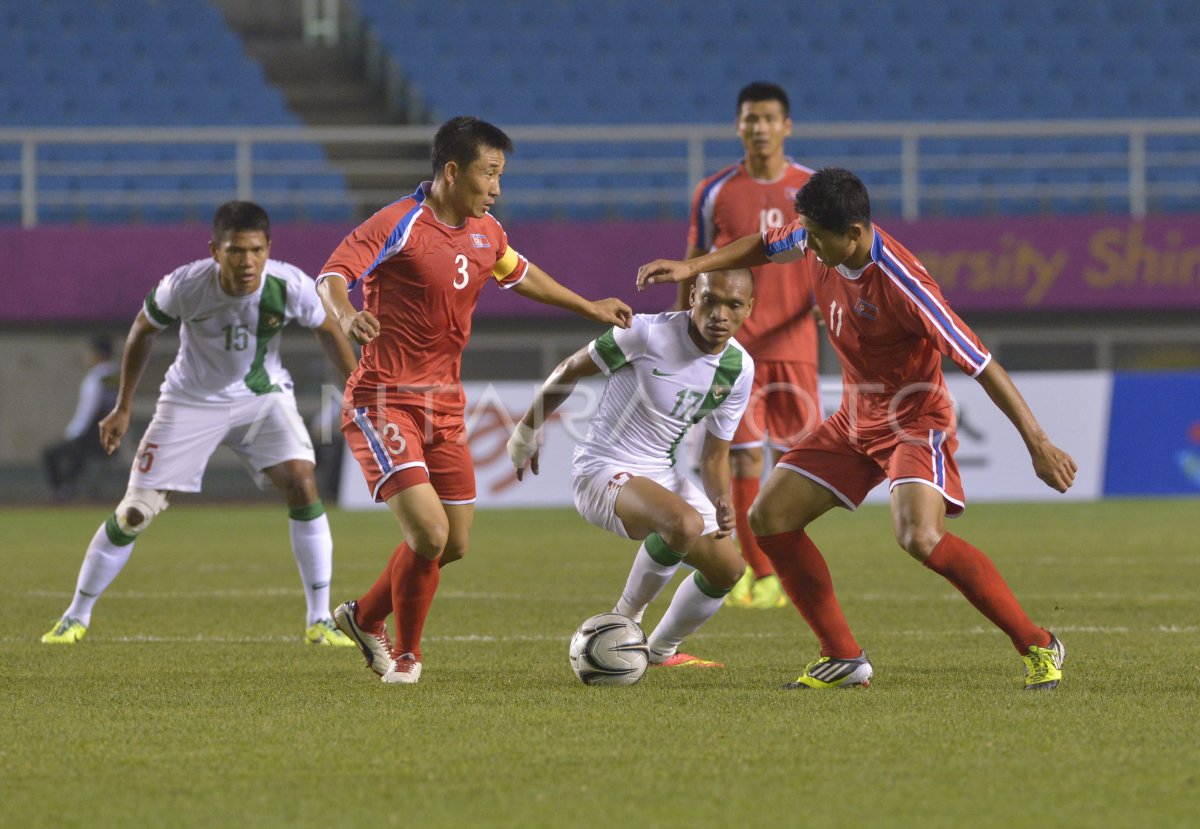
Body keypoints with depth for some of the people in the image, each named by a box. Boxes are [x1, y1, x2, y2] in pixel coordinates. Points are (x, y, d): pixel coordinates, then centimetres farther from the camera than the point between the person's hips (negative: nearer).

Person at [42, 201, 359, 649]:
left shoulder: (290, 286, -25)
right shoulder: (183, 286, -27)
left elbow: (328, 331, -3)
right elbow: (143, 331, -5)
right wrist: (123, 408, -1)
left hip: (262, 394, 1)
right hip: (191, 401, -1)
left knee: (302, 483, -21)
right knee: (133, 514, -4)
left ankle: (319, 620, -10)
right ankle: (76, 616, 16)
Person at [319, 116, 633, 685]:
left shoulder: (486, 233, 8)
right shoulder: (399, 225, -15)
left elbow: (519, 275, 30)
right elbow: (332, 277, -26)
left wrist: (589, 308, 36)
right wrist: (346, 316, -48)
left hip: (444, 404, 8)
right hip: (383, 401, -8)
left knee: (454, 543, 10)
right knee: (429, 531, -19)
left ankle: (366, 616, 35)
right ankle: (406, 655, 3)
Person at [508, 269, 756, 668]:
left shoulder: (739, 368, -2)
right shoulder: (648, 333, -21)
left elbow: (715, 455, 6)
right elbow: (571, 369, -6)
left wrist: (723, 503, -16)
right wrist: (526, 430, 4)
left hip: (662, 475, 7)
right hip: (603, 471, -7)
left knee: (727, 568, 7)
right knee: (686, 523, -34)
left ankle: (661, 652, 32)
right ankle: (625, 620, -11)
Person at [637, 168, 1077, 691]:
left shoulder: (902, 285, -30)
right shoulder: (822, 243, -8)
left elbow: (981, 364, -28)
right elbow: (766, 247, 17)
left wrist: (1038, 445, -28)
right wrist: (691, 267, 8)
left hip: (915, 421, -8)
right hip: (856, 420, 9)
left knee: (920, 537, -31)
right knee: (769, 518, 2)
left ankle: (1037, 647, -18)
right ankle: (844, 660, 10)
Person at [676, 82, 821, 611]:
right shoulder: (714, 194, 3)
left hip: (794, 344, 1)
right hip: (735, 344, -1)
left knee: (791, 457, 2)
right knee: (746, 457, -7)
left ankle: (785, 568, 15)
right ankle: (758, 573, -4)